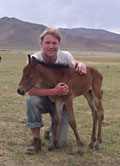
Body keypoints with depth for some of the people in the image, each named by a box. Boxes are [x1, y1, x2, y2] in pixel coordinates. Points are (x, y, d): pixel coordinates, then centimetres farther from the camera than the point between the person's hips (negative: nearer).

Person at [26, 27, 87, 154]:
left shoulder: (65, 56, -16)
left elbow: (75, 65, 8)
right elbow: (30, 90, -31)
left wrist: (81, 65, -18)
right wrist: (55, 91, -43)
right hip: (43, 98, -1)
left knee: (59, 143, -9)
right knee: (32, 100, -38)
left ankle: (50, 132, 30)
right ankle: (36, 140, -18)